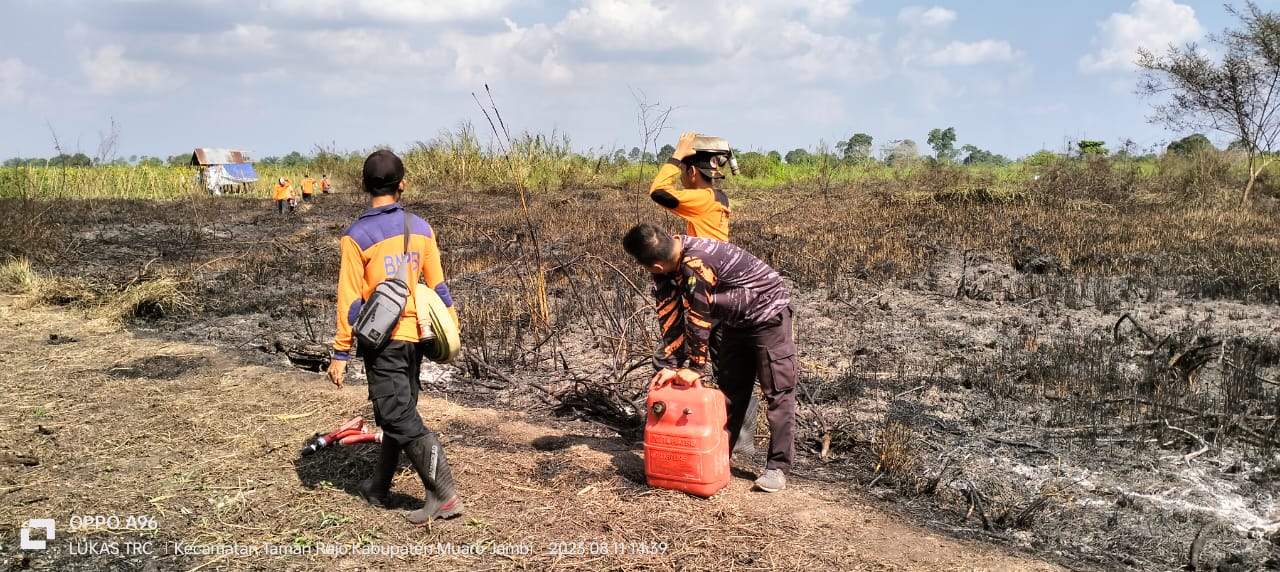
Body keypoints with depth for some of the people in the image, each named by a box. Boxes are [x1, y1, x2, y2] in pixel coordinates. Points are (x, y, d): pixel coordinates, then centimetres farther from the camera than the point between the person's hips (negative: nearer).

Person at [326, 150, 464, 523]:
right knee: (397, 412, 18)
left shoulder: (356, 236, -11)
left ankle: (444, 496, -6)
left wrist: (340, 354, -6)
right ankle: (379, 488, 31)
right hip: (415, 335, 6)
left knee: (401, 420, -3)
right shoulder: (420, 228, 2)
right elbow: (437, 285, 6)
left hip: (383, 340, -6)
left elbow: (350, 300, -12)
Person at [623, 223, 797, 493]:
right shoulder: (670, 264, -10)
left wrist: (694, 367, -19)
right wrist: (670, 366, -13)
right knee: (729, 390, 14)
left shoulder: (697, 263, -36)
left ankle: (778, 467, -2)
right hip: (736, 321, 9)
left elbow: (699, 319, -29)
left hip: (768, 315, -9)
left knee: (778, 392, -5)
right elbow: (670, 318, -8)